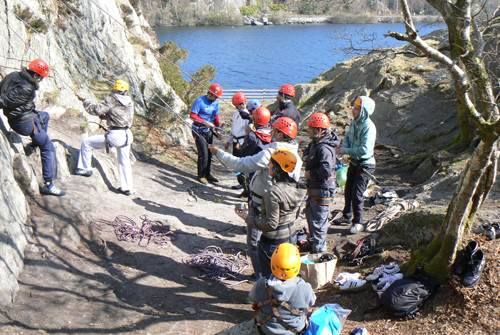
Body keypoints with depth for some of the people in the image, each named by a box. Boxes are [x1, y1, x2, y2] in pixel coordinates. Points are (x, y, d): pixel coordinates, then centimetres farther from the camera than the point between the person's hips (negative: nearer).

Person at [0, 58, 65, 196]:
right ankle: (48, 184, -1)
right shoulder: (26, 88, -28)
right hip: (25, 122, -9)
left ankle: (35, 143, 44)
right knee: (48, 148, 0)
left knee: (44, 115, 35)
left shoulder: (14, 75, -3)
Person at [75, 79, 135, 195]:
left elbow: (97, 109, -12)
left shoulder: (111, 100, -9)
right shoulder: (129, 103, 10)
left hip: (114, 135, -6)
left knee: (86, 143, 11)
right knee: (124, 161, 19)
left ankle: (85, 168, 18)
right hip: (127, 135, 7)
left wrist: (85, 100, 2)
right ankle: (128, 188, 22)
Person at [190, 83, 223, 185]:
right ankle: (201, 176, 4)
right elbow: (192, 115, -18)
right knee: (203, 154, -10)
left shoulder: (215, 103, 3)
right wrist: (205, 122, -23)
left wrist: (218, 125, -4)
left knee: (209, 153, 13)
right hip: (199, 131, -7)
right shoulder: (200, 101, -16)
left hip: (209, 131, 7)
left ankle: (207, 174, 28)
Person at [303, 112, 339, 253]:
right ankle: (314, 242, 45)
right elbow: (307, 156, 22)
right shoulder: (315, 143, 5)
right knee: (310, 214, 26)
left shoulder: (324, 148, -26)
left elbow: (326, 170, -36)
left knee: (318, 220, 2)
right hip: (314, 188, 11)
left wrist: (310, 173, -23)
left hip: (322, 190, -11)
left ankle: (319, 249, 17)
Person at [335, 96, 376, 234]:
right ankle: (347, 216, 37)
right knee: (348, 190, 19)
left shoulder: (369, 127, -26)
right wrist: (344, 147, -9)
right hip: (354, 162, 8)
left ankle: (358, 223, 14)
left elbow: (364, 150, -31)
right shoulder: (354, 122, -2)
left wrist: (346, 151, -23)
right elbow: (347, 136, 12)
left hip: (365, 165, -8)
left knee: (356, 194, -4)